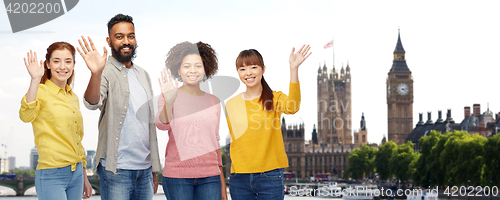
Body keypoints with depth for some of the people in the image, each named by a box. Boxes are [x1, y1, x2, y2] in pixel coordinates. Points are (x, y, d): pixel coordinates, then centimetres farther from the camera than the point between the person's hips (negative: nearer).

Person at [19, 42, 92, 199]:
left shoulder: (73, 98, 15)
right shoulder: (41, 92, -7)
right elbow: (26, 116, -29)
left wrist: (84, 178, 23)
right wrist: (35, 80, -38)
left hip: (76, 174, 7)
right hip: (51, 175, -7)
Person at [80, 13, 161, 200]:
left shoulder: (143, 75, 16)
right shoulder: (107, 71, -6)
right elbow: (92, 102, -26)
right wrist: (96, 73, -47)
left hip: (145, 170, 6)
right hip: (117, 170, -6)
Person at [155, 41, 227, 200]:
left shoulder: (214, 102, 13)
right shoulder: (169, 97, 3)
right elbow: (162, 125, -15)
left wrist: (222, 181, 17)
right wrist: (169, 102, -35)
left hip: (210, 176, 3)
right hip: (177, 175, -3)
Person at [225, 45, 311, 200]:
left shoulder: (275, 98, 1)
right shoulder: (231, 104, 8)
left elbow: (292, 107, -22)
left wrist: (294, 68, -31)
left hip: (270, 176, -2)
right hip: (239, 178, 3)